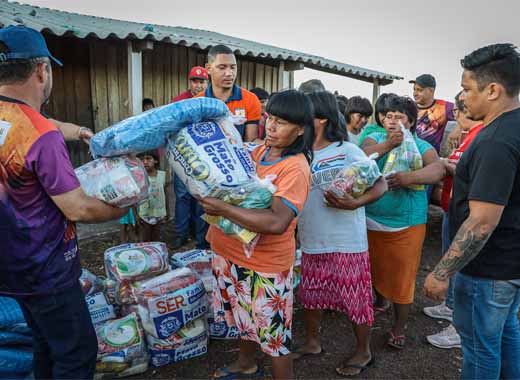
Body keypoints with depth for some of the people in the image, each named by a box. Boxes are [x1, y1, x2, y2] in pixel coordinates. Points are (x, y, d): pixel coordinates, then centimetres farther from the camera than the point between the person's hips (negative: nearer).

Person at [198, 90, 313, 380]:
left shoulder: (295, 168, -23)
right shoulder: (260, 151, 1)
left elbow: (277, 222, -34)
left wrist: (222, 209, -33)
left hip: (265, 264, -8)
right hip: (234, 253, 8)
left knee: (273, 334, 10)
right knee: (246, 318, 28)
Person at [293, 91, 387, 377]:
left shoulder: (347, 151, -9)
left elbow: (380, 185, -9)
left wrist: (355, 203, -24)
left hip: (347, 243, -5)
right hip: (311, 244, 5)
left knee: (355, 298, 9)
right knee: (311, 295, 18)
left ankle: (363, 352, 31)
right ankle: (312, 343, 40)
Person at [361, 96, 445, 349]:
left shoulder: (421, 146, -3)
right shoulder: (375, 139, 3)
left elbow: (438, 169, -21)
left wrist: (410, 177, -37)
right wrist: (387, 144, -29)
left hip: (406, 225, -2)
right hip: (371, 220, 3)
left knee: (402, 276, 5)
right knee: (374, 268, 21)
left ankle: (399, 328, 23)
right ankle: (381, 300, 50)